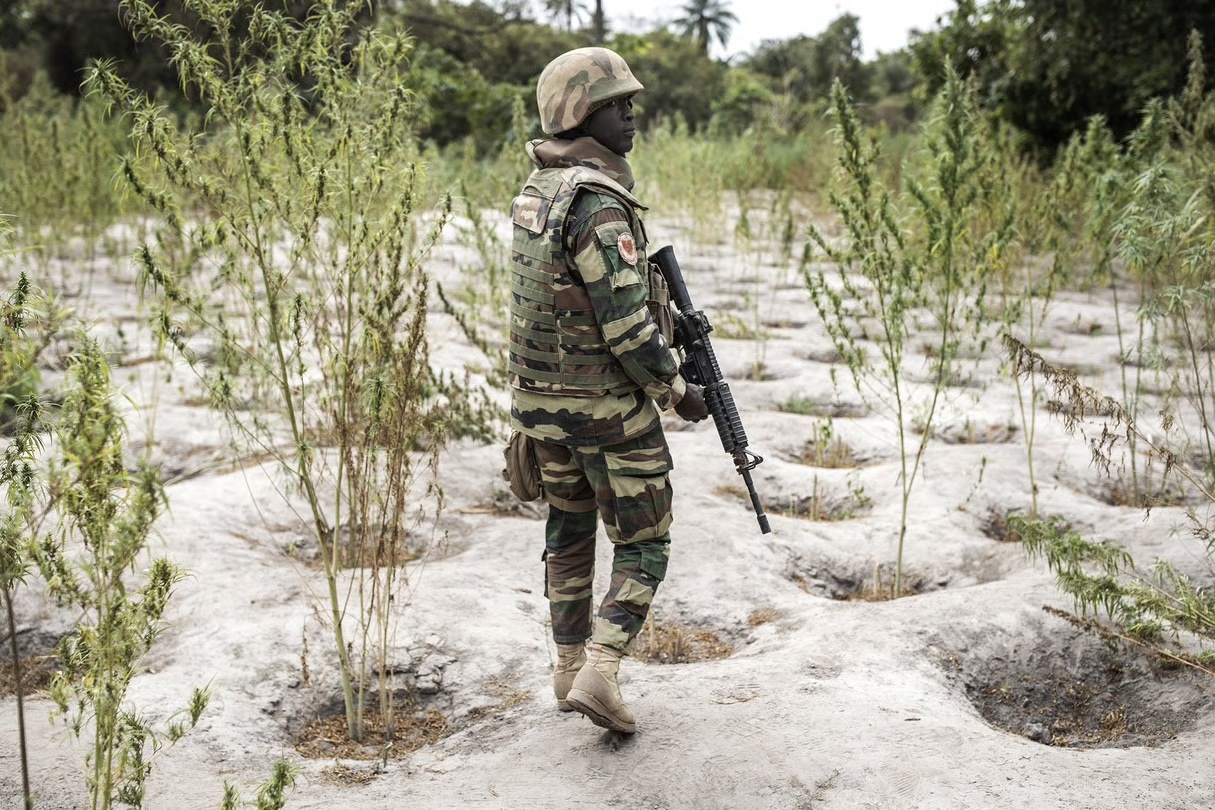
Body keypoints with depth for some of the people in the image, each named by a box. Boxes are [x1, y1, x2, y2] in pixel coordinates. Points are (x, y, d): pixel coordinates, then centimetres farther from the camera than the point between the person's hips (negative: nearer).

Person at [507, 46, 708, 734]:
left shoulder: (538, 189, 5)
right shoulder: (598, 206, -23)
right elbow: (627, 327, -25)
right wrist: (679, 391, -11)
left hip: (540, 396, 8)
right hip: (609, 405, -8)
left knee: (570, 531, 21)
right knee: (643, 546, 6)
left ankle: (571, 671, 30)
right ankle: (600, 674, -4)